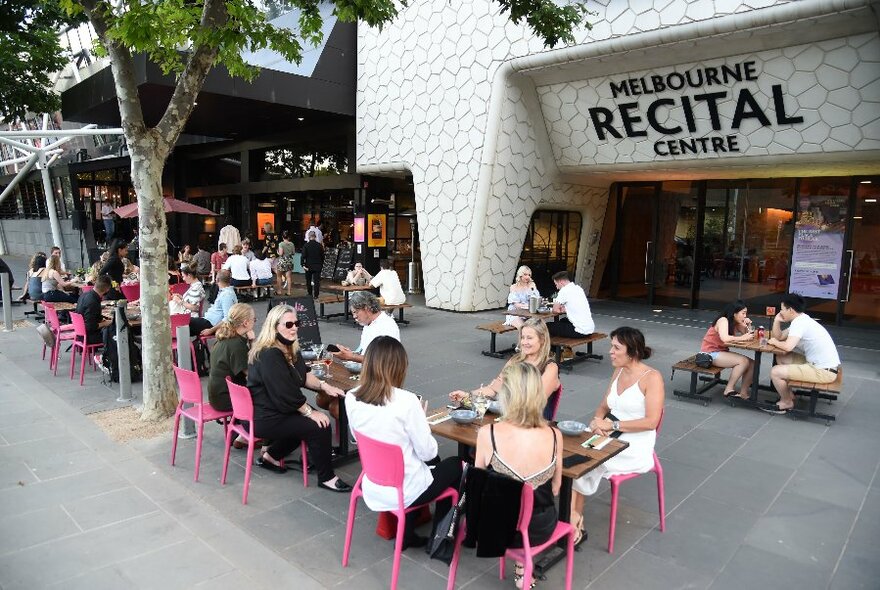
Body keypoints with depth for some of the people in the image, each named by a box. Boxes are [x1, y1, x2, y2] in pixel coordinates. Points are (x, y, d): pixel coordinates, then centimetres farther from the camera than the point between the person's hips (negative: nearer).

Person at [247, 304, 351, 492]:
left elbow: (303, 375, 12)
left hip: (277, 409, 10)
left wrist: (324, 386, -4)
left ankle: (271, 456, 26)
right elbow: (284, 392, -25)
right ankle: (326, 478, 1)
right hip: (265, 418, -10)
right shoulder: (269, 355, -24)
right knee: (319, 426, -14)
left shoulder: (289, 348, 6)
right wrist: (310, 412, -17)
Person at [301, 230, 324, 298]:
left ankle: (310, 294, 18)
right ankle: (316, 295, 0)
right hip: (317, 266, 1)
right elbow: (322, 256, 5)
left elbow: (303, 256, -13)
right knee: (316, 281, 2)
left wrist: (303, 265, -9)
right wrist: (321, 264, 14)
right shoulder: (319, 245, -2)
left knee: (308, 280, 13)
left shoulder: (306, 245, -9)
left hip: (308, 266, -1)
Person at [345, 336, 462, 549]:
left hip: (372, 488, 6)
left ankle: (407, 534, 31)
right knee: (455, 465, 22)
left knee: (431, 463, 32)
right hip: (403, 492, -6)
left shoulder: (351, 398, -10)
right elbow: (428, 452, -18)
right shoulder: (406, 401, -26)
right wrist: (422, 419, -1)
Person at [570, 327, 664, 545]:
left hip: (635, 448, -6)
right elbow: (604, 407, 16)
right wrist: (597, 421, -7)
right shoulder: (618, 372, 10)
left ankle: (575, 517, -1)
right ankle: (575, 518, -13)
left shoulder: (652, 377, -11)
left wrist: (612, 424, -19)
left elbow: (651, 422, -17)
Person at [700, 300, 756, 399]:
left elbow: (749, 336, 8)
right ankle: (729, 390, -12)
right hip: (710, 353, -9)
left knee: (752, 364, -4)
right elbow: (725, 338, -36)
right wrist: (742, 338, -24)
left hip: (722, 352, 9)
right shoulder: (723, 320, -19)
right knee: (743, 361, -23)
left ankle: (743, 393, 1)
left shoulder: (735, 323, 6)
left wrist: (748, 326, -8)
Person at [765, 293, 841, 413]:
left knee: (775, 372, -13)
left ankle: (787, 402, 12)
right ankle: (788, 395, 24)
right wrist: (777, 321, 5)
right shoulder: (802, 320, 12)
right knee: (781, 358, 18)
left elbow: (788, 346, -31)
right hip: (820, 364, 10)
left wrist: (775, 342, -10)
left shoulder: (799, 322, -19)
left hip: (824, 371, -10)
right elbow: (779, 337, 20)